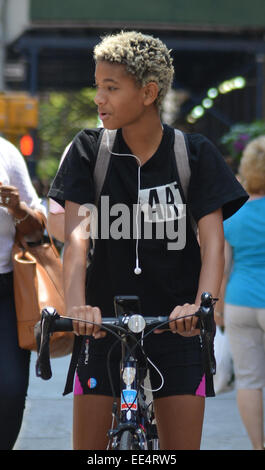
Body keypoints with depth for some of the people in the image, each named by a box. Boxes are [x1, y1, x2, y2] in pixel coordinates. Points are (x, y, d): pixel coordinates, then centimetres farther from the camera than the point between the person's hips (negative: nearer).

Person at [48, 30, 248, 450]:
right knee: (89, 444, 0)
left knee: (182, 444, -1)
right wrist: (76, 304, -30)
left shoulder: (195, 154, -3)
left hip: (176, 325, -1)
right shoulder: (89, 151, -1)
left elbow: (212, 238, -11)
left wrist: (201, 304, -30)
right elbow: (76, 233, -12)